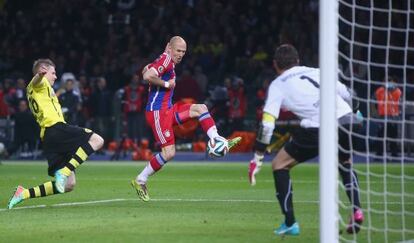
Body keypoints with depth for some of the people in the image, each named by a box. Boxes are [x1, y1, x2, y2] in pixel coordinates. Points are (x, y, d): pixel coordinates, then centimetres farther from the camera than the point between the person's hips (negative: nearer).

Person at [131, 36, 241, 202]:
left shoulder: (166, 61, 15)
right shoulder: (166, 60, -14)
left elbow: (146, 70, 30)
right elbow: (148, 76, -29)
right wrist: (166, 84, -18)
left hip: (167, 109, 10)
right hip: (157, 112, -10)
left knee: (200, 108, 7)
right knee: (169, 153, -12)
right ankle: (140, 181, -1)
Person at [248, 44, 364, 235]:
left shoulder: (277, 85, 13)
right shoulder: (317, 72, 24)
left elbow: (267, 124, 4)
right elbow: (347, 95, 25)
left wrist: (257, 159, 9)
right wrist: (356, 115, 44)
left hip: (317, 129, -4)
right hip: (347, 119, 4)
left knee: (279, 164, 15)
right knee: (345, 164, 35)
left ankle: (290, 223, 8)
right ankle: (356, 211, 15)